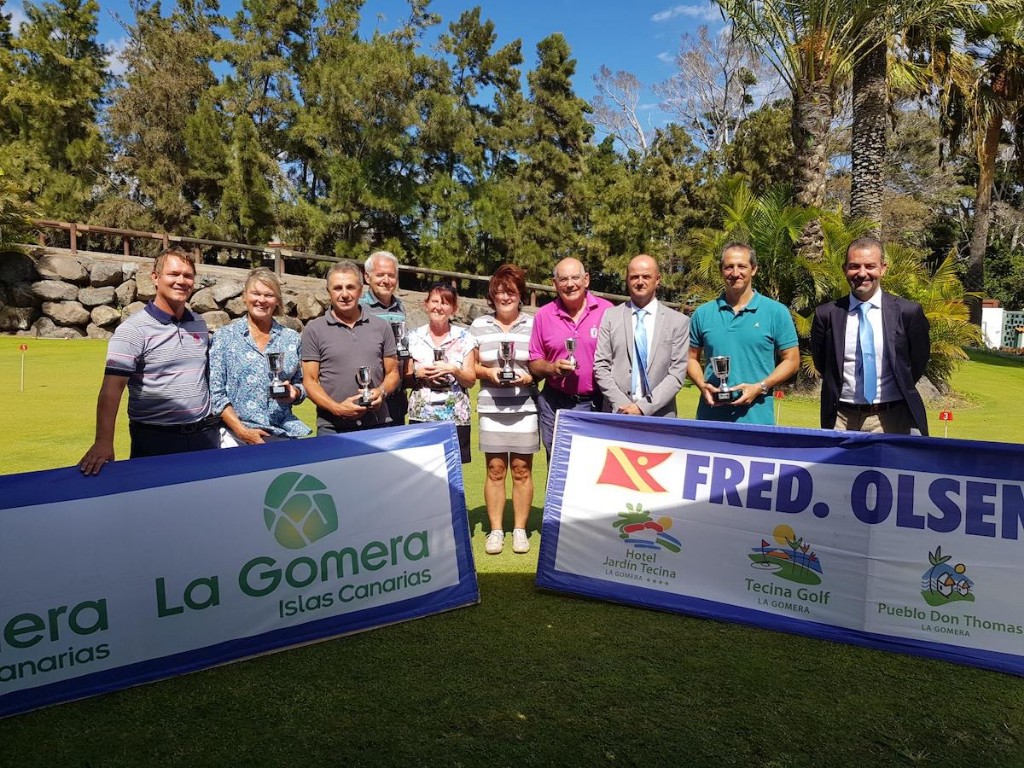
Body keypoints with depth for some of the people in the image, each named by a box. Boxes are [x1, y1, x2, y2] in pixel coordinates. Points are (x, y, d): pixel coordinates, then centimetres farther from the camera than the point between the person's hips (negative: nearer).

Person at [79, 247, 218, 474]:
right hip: (155, 440, -5)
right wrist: (104, 441, -30)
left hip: (205, 435, 5)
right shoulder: (134, 329, -9)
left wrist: (216, 424, 14)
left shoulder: (199, 325, 9)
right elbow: (112, 387, -18)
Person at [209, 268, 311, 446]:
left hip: (283, 434, 2)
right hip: (237, 436, -2)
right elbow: (215, 392, -4)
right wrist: (241, 430, -13)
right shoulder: (225, 336, 0)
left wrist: (294, 393, -8)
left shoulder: (291, 338, 7)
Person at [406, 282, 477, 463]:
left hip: (455, 417, 0)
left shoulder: (464, 337, 3)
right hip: (421, 416, 1)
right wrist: (418, 374, -11)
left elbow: (471, 381, 3)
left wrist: (453, 370, -15)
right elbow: (405, 379, 9)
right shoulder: (414, 337, 6)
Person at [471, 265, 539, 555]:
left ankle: (520, 529, 16)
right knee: (495, 469, 3)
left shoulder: (534, 324, 5)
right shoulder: (479, 325, 8)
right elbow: (470, 366, 10)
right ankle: (496, 530, 14)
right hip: (491, 408, 1)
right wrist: (488, 372, -9)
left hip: (525, 407, 0)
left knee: (522, 469, 3)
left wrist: (529, 377, -11)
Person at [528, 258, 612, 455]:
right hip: (555, 404, 2)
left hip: (597, 404, -1)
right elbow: (534, 363, 8)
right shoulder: (543, 315, 3)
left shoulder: (607, 311, -3)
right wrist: (551, 368, -13)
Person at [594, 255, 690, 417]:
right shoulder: (610, 316, 4)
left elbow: (677, 374, -3)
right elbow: (600, 367, 1)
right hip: (617, 413, 0)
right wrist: (622, 404, -11)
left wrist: (643, 407, -12)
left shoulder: (678, 321, 2)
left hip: (659, 416, 0)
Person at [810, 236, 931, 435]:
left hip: (891, 420, -1)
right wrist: (843, 389, 10)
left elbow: (918, 362, 9)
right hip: (842, 418, 1)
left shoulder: (908, 312, -3)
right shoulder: (827, 314, -1)